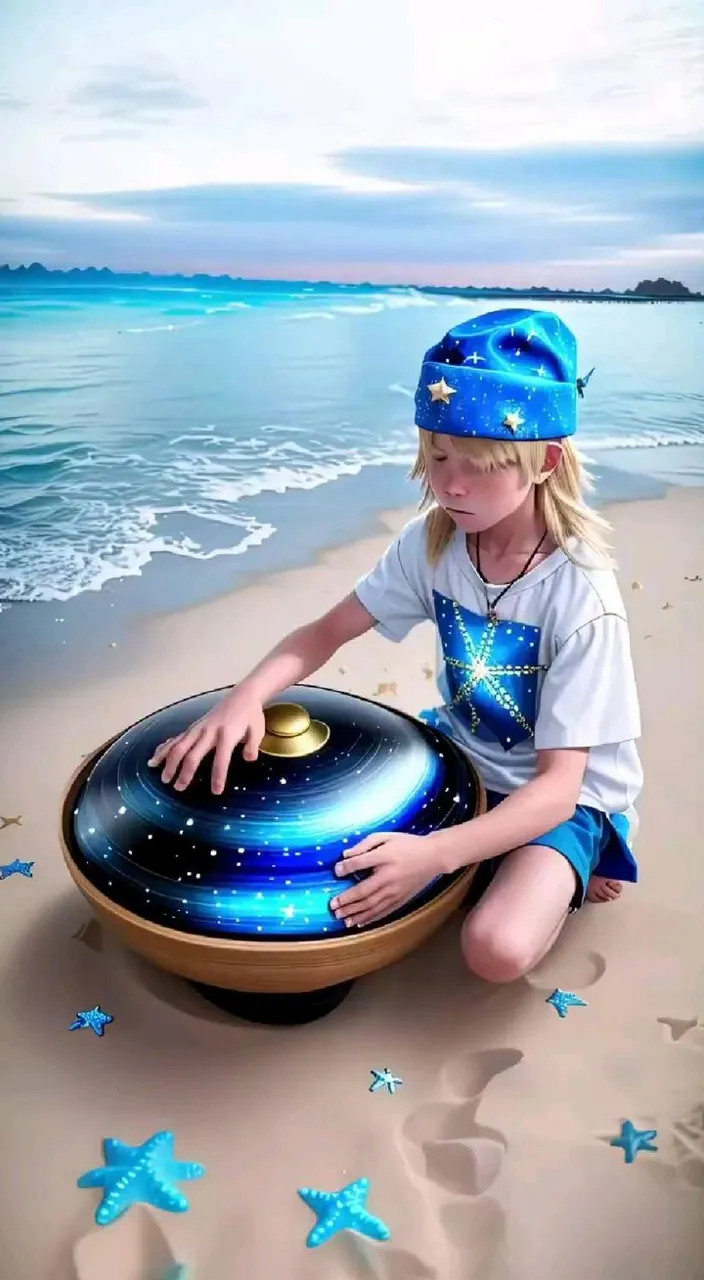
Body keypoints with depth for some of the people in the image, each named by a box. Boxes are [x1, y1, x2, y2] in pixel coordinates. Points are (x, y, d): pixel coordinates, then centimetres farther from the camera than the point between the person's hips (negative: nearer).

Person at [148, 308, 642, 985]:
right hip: (459, 751, 6)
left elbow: (557, 784, -28)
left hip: (561, 795, -6)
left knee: (497, 946, -29)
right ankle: (523, 864, 5)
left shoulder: (580, 596, -28)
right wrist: (248, 693, -28)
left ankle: (561, 875, 6)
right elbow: (327, 630, -7)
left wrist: (433, 854, -41)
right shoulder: (432, 541, -13)